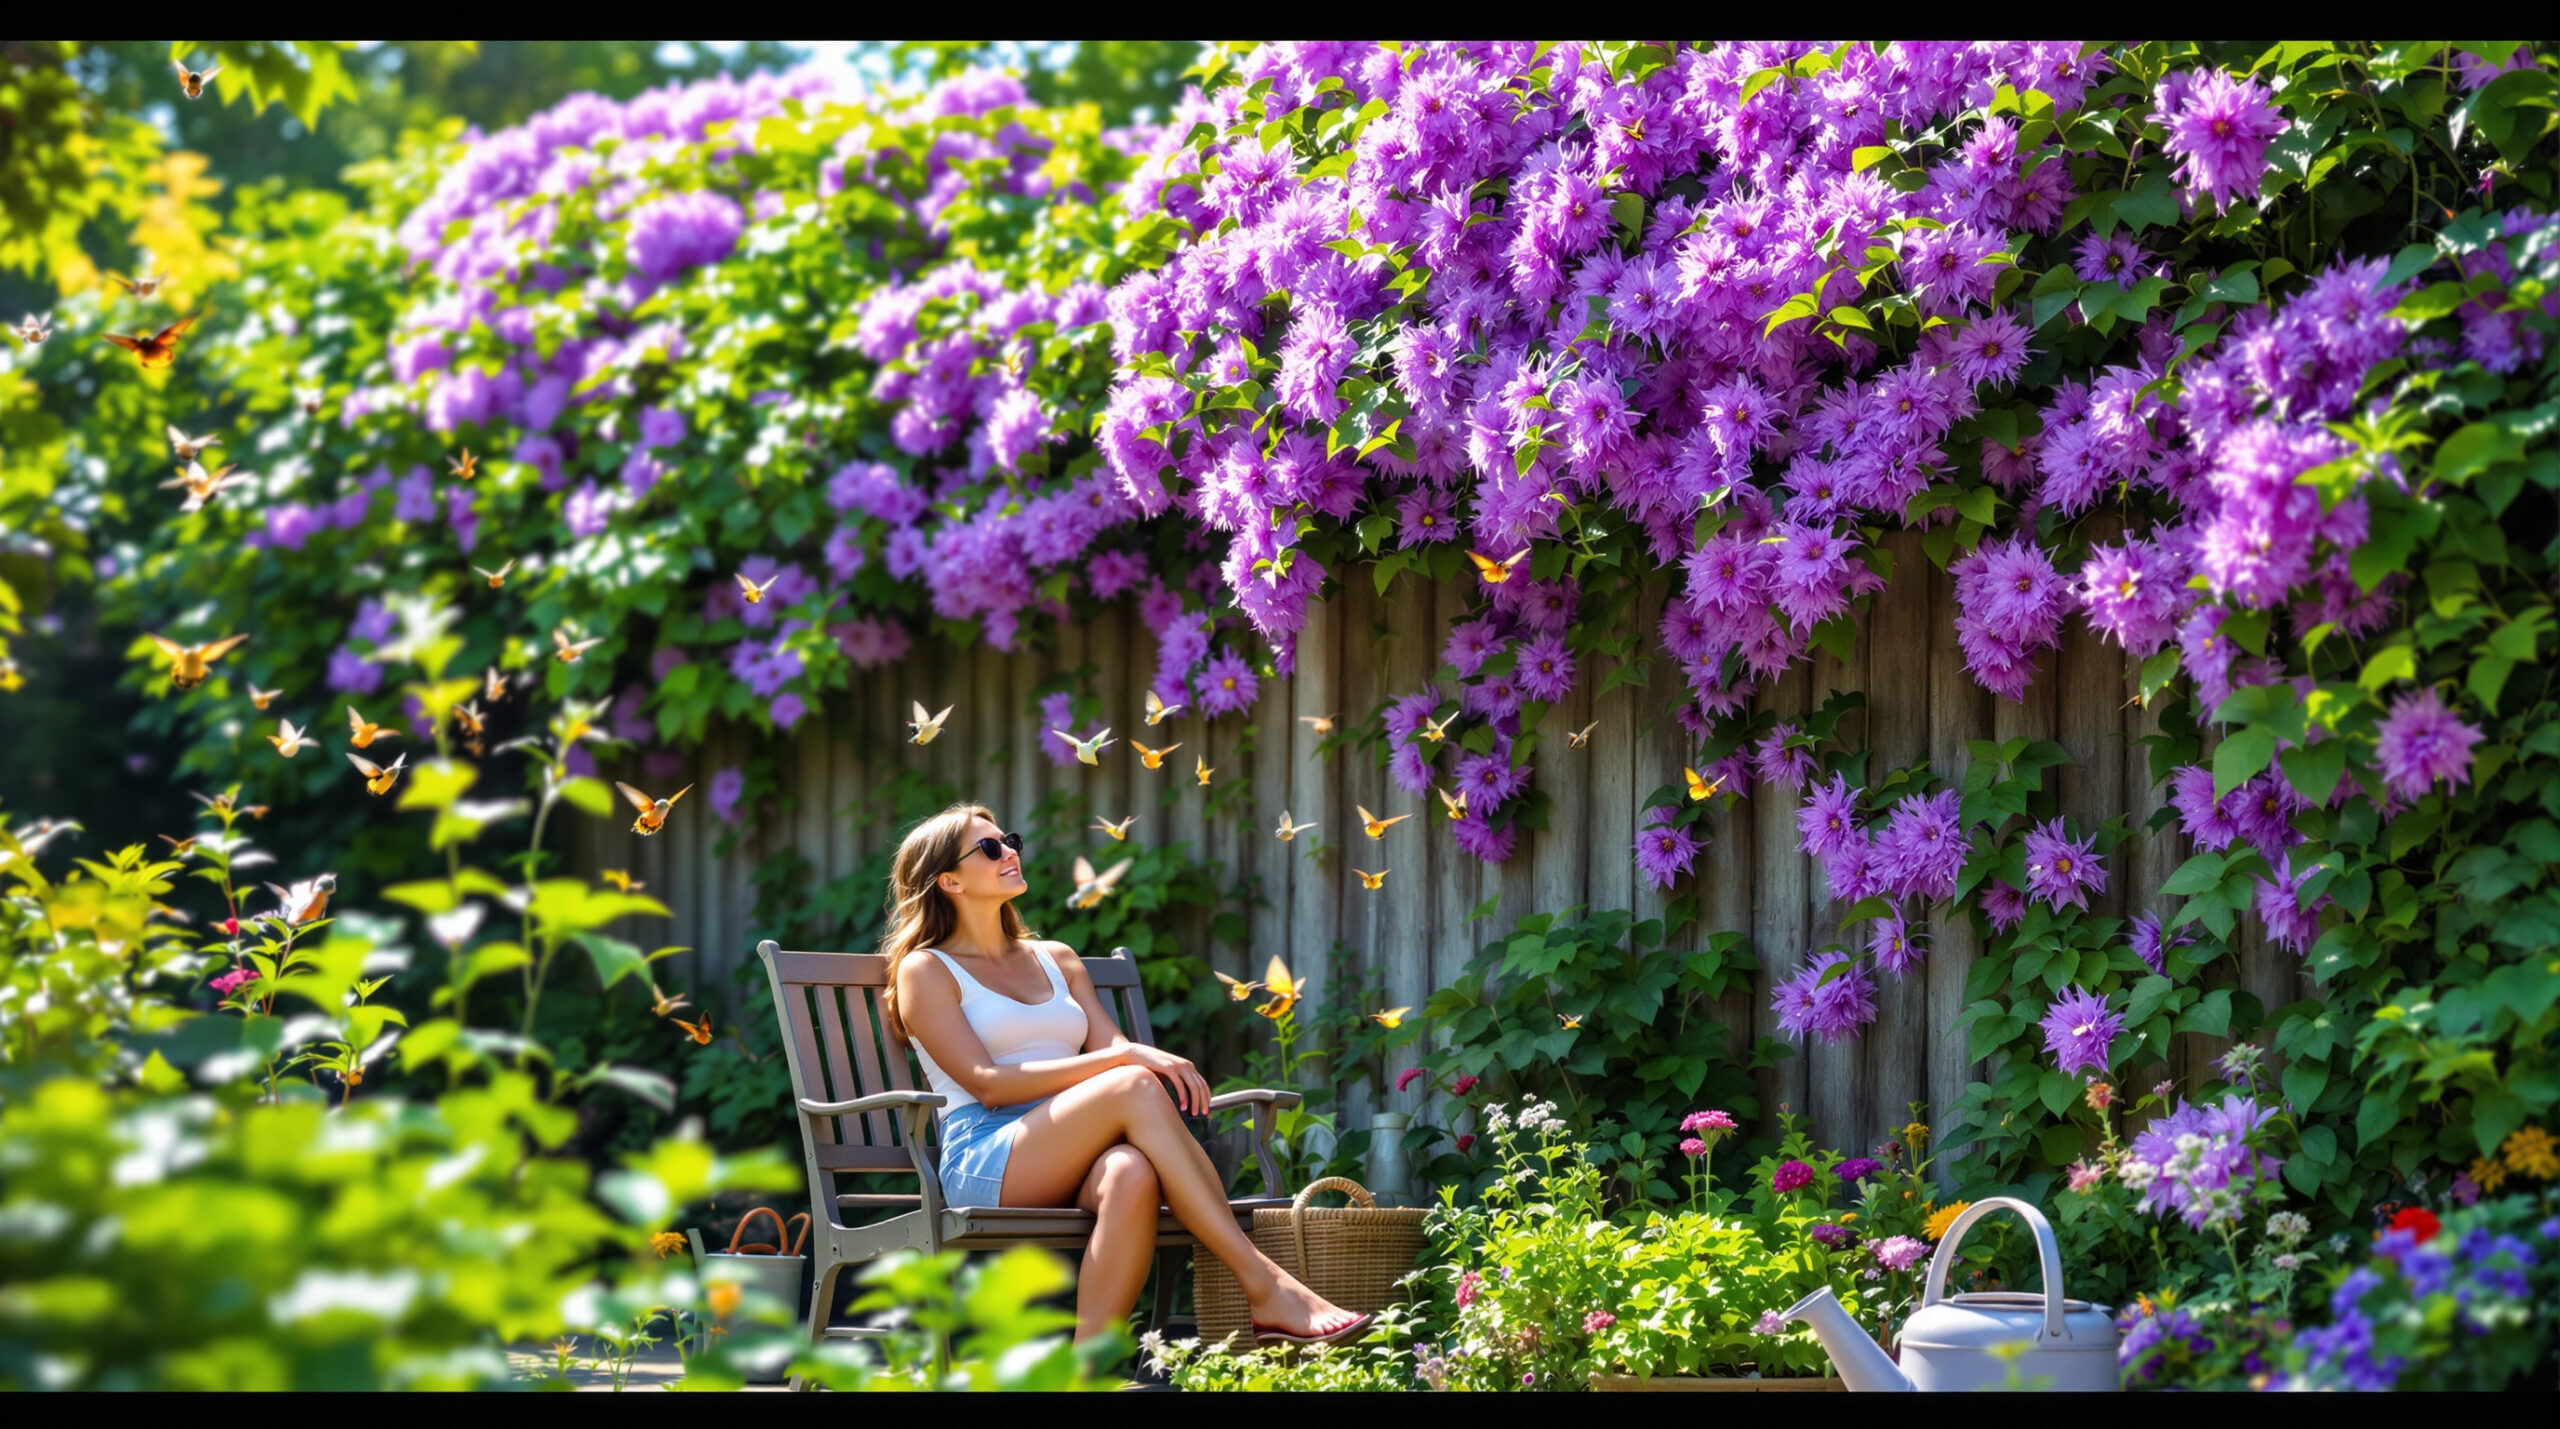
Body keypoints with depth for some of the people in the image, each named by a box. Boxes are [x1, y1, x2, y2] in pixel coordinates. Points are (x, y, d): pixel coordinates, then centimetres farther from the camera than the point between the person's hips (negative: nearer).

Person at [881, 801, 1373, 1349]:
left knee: (1130, 1172, -36)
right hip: (984, 1167, -5)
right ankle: (1264, 1287, -39)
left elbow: (1111, 1046, 13)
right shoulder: (925, 970, 8)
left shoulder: (1056, 960, 27)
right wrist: (1122, 1059, -18)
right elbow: (987, 1083, -7)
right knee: (1135, 1088, -32)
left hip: (1072, 1168, 5)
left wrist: (1154, 1059, -15)